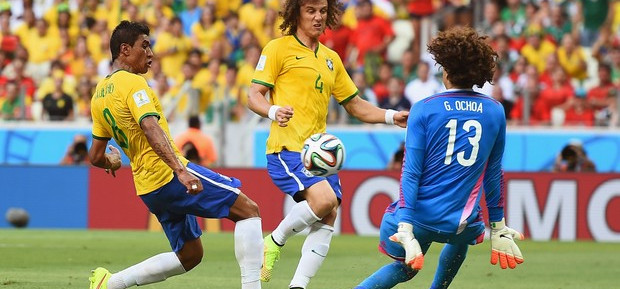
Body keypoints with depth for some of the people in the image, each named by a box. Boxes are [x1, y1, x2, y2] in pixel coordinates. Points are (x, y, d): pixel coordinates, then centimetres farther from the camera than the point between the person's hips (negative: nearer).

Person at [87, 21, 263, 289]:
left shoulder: (99, 95, 16)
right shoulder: (133, 83, -10)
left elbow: (95, 157, 20)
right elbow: (151, 128, -26)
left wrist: (112, 162, 44)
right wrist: (180, 170, -36)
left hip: (149, 189, 9)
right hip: (170, 175, -9)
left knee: (189, 256, 18)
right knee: (248, 209, -5)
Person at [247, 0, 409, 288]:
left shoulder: (330, 59, 22)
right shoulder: (279, 48, 1)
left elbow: (354, 105, 26)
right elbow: (254, 96, -3)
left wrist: (391, 117, 11)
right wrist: (274, 111, -25)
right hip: (287, 148, -7)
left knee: (326, 220, -7)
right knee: (324, 199, -27)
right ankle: (274, 242, -3)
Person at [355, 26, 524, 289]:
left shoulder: (424, 110, -5)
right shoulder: (495, 112, 3)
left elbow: (411, 172, -11)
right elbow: (493, 173, 11)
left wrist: (405, 228, -16)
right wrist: (498, 227, 19)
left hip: (417, 217, -2)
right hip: (460, 224, 2)